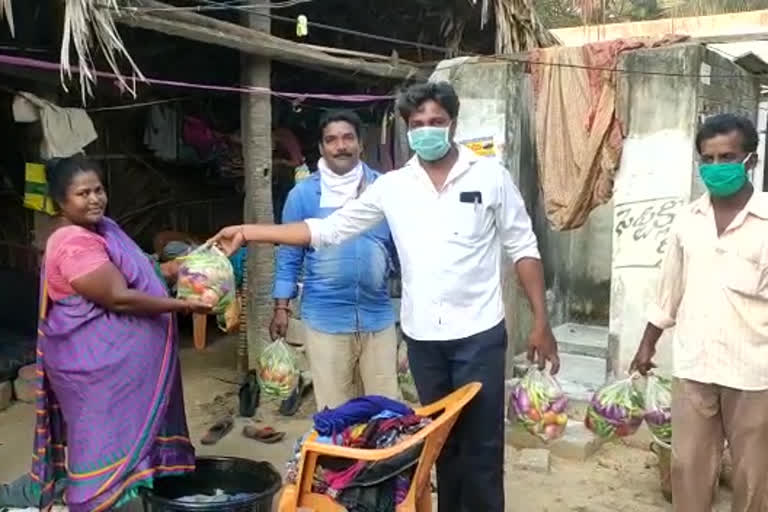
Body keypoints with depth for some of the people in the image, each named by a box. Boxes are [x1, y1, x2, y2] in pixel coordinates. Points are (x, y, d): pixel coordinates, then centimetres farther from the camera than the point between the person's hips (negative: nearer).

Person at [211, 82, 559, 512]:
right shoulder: (392, 186, 3)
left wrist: (541, 322, -4)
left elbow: (523, 248, 0)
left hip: (479, 334, -2)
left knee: (481, 443, 5)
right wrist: (248, 232, 0)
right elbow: (328, 230, 4)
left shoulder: (490, 175, -3)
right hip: (422, 337, 3)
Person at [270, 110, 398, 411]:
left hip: (378, 315, 1)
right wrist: (282, 308, -1)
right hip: (326, 318, -1)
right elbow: (290, 255, 3)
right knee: (335, 411, 9)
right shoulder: (303, 194, 1)